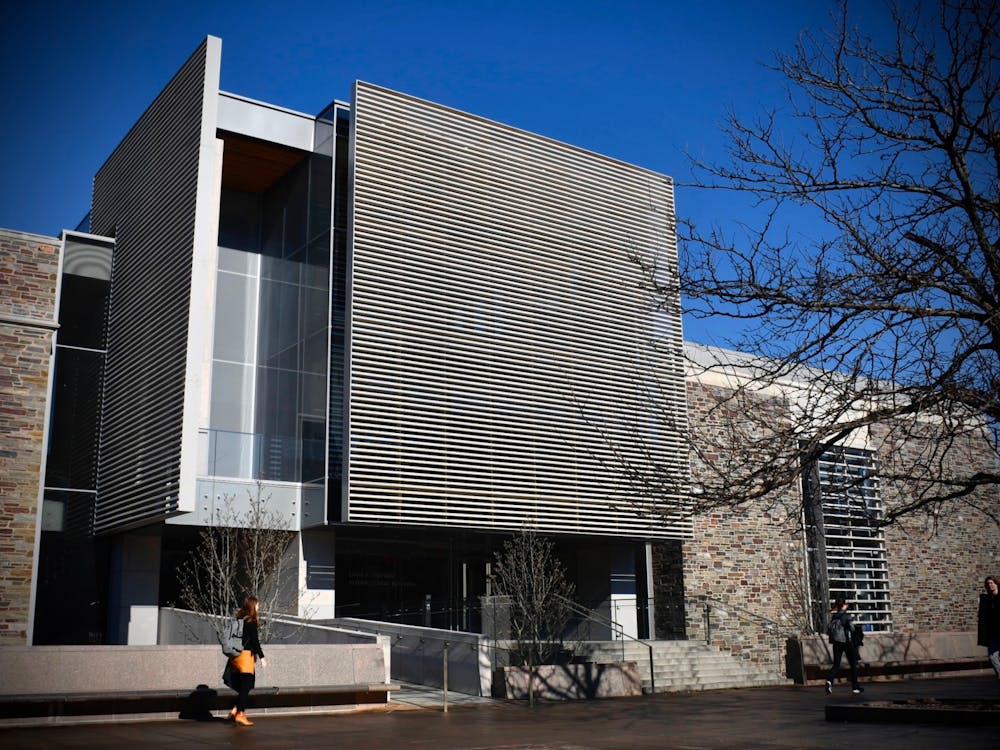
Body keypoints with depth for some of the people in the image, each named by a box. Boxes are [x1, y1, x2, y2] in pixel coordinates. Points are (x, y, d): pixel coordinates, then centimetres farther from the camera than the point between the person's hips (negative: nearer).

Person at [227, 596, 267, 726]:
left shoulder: (239, 620, 13)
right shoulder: (251, 622, -10)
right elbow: (255, 641, -13)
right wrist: (262, 657, -9)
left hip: (236, 656, 8)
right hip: (245, 655, -8)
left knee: (243, 686, 16)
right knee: (246, 686, -1)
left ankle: (235, 710, 13)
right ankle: (240, 715, 0)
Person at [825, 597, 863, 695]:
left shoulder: (833, 617, 5)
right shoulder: (847, 616, -10)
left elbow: (828, 630, 4)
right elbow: (852, 629, -16)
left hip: (836, 643, 4)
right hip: (847, 642, -4)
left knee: (836, 665, 4)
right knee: (853, 665, 13)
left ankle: (829, 680, -22)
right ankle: (855, 687, 18)